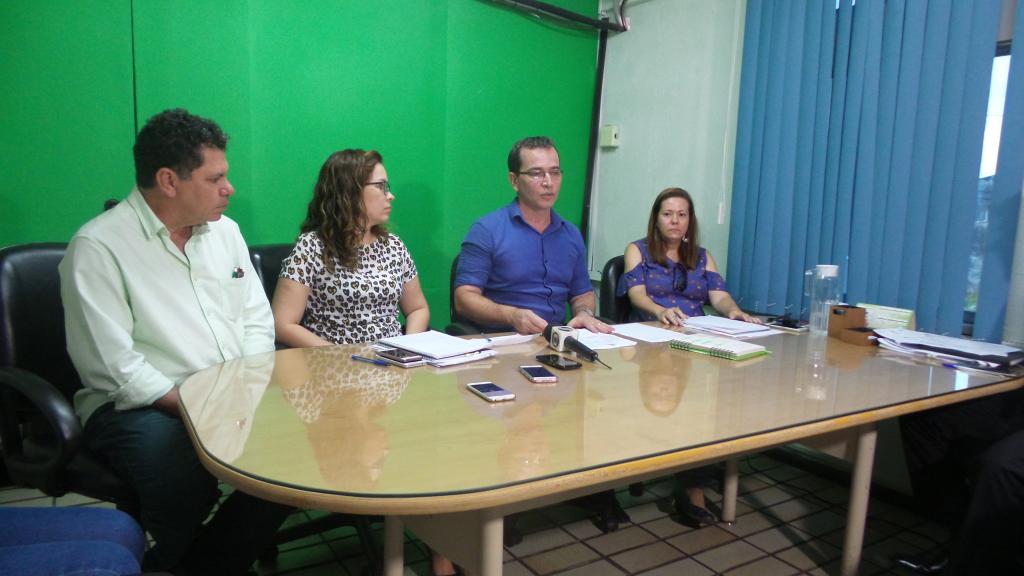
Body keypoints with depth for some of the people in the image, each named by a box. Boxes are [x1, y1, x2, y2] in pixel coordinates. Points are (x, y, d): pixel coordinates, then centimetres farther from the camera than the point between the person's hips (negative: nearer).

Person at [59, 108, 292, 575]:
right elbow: (113, 367, -15)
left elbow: (257, 321, 12)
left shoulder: (224, 230, 11)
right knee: (186, 484, -34)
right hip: (137, 407, -5)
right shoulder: (98, 247, -9)